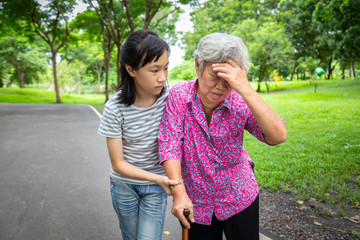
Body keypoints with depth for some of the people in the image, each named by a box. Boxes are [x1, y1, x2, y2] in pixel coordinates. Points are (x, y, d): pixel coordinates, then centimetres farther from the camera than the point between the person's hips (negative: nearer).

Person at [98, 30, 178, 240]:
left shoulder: (169, 95, -17)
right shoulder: (115, 108, -22)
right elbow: (118, 164, -15)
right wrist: (157, 178, -26)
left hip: (156, 187, 1)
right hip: (124, 184, 0)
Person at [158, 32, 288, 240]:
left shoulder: (240, 102, -16)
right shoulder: (179, 95, -15)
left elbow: (278, 137, -30)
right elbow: (170, 145, -17)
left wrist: (245, 89, -38)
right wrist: (179, 193, -26)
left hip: (239, 198, 0)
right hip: (196, 203, 0)